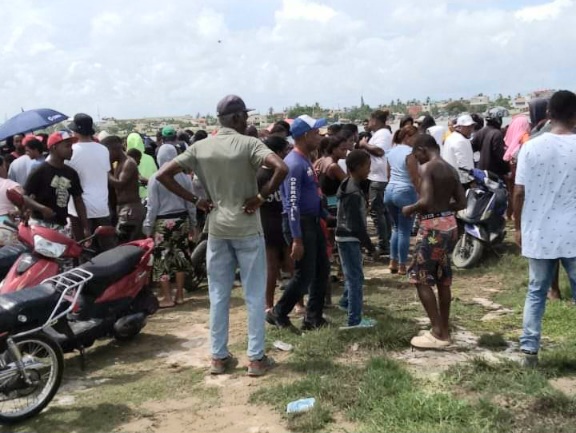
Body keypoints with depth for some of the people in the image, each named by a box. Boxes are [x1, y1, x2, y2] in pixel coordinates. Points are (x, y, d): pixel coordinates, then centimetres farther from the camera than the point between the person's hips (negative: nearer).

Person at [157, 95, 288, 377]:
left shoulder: (200, 147, 3)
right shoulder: (249, 144, -10)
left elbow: (163, 175, 2)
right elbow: (281, 168, -25)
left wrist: (194, 200, 2)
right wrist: (261, 197, -13)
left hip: (216, 229, 4)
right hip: (247, 228, -4)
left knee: (218, 296, 12)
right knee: (254, 295, 6)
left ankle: (219, 357, 19)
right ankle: (256, 358, 11)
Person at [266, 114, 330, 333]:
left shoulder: (306, 160, 12)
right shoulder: (294, 163, -19)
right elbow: (292, 204, -23)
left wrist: (324, 216, 22)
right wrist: (297, 239, -25)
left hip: (313, 221, 10)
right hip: (300, 223, -10)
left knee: (322, 270, 12)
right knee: (305, 275, -3)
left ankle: (314, 318, 22)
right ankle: (278, 314, 14)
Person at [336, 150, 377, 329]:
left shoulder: (348, 186, 9)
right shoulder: (354, 192, -22)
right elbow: (357, 224, -23)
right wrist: (369, 245, -15)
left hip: (346, 237, 10)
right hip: (350, 239, -10)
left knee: (352, 275, 25)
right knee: (356, 277, -5)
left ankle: (346, 302, 44)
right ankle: (354, 320, -1)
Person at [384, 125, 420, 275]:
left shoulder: (392, 151, 11)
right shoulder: (410, 153, -12)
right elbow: (415, 179, -14)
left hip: (389, 191, 8)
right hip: (405, 192, -8)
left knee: (396, 228, 19)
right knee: (405, 230, 1)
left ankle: (393, 262, 19)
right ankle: (402, 266, 5)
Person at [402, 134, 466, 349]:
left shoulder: (426, 168, -14)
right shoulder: (451, 170, 10)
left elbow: (426, 201, -25)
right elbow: (462, 203, 10)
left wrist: (409, 209, -7)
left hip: (433, 227, -8)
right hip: (449, 224, 8)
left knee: (421, 279, 0)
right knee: (443, 280, 14)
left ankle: (438, 333, 1)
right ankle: (444, 330, 22)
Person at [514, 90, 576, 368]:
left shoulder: (531, 147, -4)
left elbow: (519, 193, -3)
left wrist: (518, 227, 9)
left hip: (538, 235, 2)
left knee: (536, 293, 14)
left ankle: (530, 351, 15)